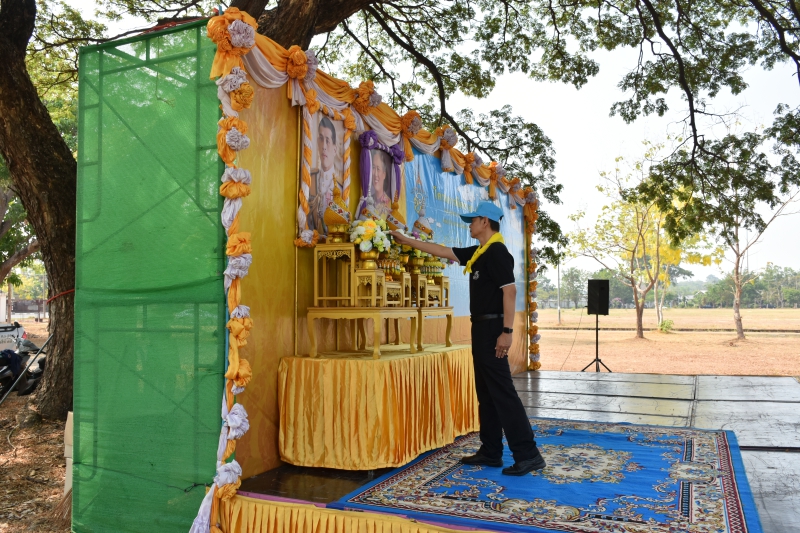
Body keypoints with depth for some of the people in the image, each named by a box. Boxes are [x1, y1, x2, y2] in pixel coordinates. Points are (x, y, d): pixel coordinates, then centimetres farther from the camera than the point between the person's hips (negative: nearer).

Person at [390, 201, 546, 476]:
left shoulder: (497, 251, -13)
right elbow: (442, 251, 23)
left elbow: (510, 290, -20)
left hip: (493, 328, -10)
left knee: (502, 391, -9)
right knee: (486, 392, 12)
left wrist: (507, 331, -24)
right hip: (481, 328, 10)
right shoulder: (477, 253, 15)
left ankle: (528, 454, -4)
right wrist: (407, 241, 25)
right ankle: (491, 452, 19)